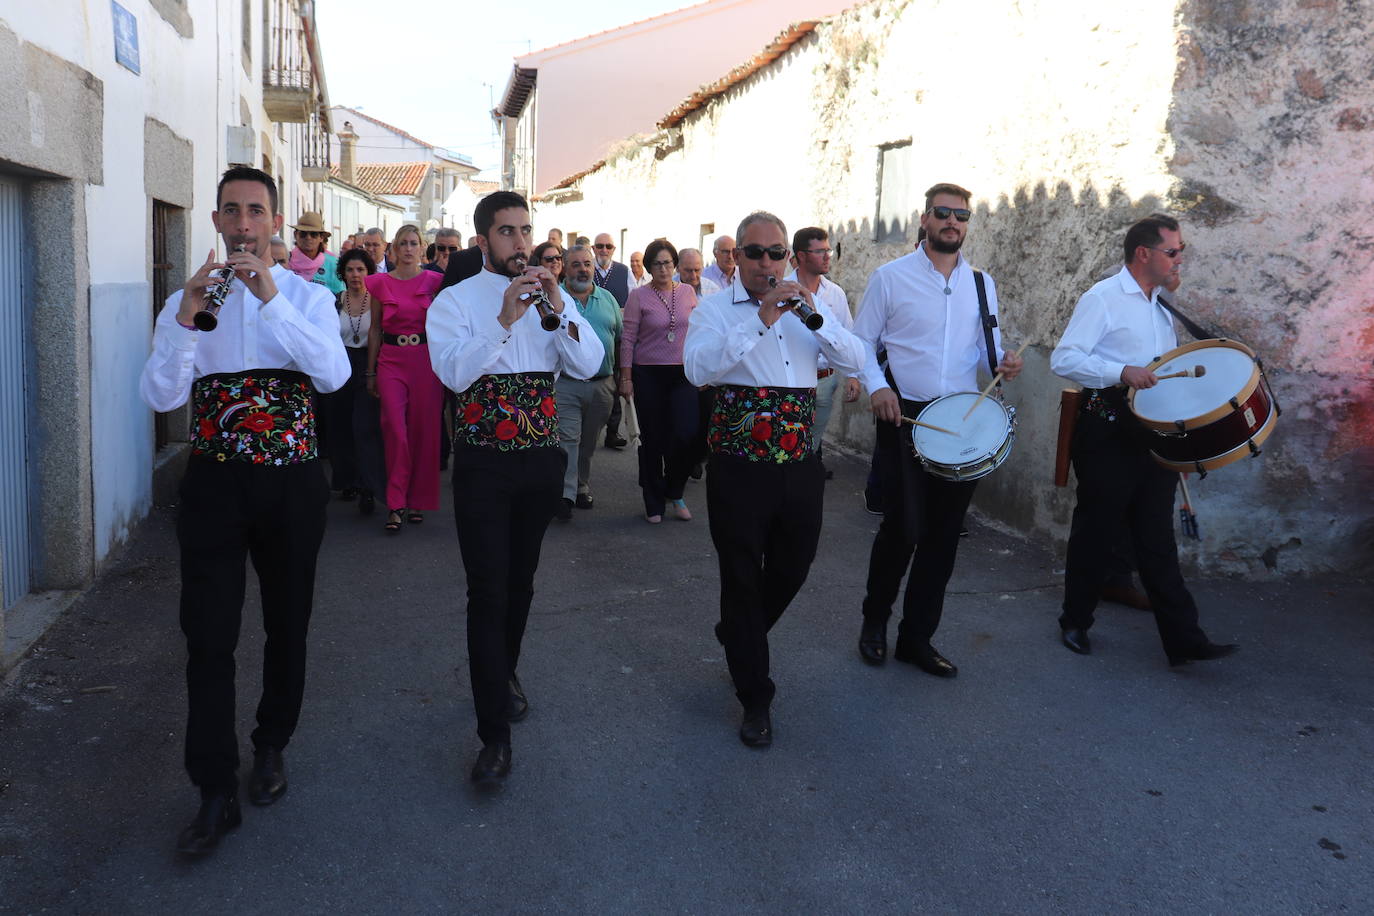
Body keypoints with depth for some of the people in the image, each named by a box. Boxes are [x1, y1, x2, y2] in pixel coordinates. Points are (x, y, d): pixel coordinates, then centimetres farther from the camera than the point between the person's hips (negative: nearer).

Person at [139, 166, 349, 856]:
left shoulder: (309, 297, 2)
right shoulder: (187, 301, 4)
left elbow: (333, 374, -17)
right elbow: (159, 396, -7)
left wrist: (271, 300, -24)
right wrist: (187, 320, -21)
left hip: (291, 481, 0)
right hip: (214, 482, 0)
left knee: (287, 625, 13)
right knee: (208, 636, -3)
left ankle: (271, 747, 36)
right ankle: (216, 793, 9)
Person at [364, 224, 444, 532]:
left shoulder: (434, 281, 3)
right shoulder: (380, 283, 6)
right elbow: (375, 330, 10)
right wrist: (371, 372, 10)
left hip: (426, 360, 0)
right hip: (391, 361, 0)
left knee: (424, 431, 3)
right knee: (395, 431, -8)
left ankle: (418, 500, 16)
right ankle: (396, 504, -1)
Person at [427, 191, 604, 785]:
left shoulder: (552, 296, 8)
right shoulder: (455, 300, -2)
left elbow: (589, 366, -5)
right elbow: (455, 373, -19)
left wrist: (559, 309, -18)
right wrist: (505, 319, -27)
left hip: (542, 457, 4)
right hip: (483, 462, -3)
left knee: (521, 580, 17)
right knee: (488, 591, -6)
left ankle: (505, 673, 42)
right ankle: (495, 735, -1)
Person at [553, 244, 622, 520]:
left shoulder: (607, 299, 11)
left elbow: (621, 337, 15)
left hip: (601, 384, 4)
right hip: (565, 384, -4)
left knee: (588, 442, 14)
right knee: (567, 438, -10)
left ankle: (582, 488, 27)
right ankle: (566, 495, -10)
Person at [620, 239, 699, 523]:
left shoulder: (688, 292, 6)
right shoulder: (638, 296, -3)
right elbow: (628, 338, -2)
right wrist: (626, 377, -5)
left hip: (683, 374, 2)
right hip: (648, 374, -2)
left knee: (686, 434, -9)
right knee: (652, 440, 5)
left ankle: (674, 493, 16)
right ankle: (654, 503, 20)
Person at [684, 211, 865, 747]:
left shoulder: (805, 306, 10)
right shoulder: (715, 309, -3)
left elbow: (855, 362, 1)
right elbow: (697, 368, -22)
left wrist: (816, 317, -15)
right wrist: (759, 320, -27)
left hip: (799, 466, 5)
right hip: (739, 469, -4)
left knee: (792, 570, 18)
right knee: (743, 579, 5)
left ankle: (737, 635, 47)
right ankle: (755, 698, 21)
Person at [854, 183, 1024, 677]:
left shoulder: (982, 284, 12)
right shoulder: (890, 277, 0)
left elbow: (988, 342, 19)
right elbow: (862, 342, 2)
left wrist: (1004, 361, -4)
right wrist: (877, 386, -15)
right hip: (905, 417, -4)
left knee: (943, 534, 7)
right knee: (904, 527, -9)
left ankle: (917, 638, 21)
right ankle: (874, 620, 18)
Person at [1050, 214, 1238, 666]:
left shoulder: (1161, 306, 18)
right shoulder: (1103, 298, -8)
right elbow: (1063, 358, -18)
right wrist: (1122, 372, -28)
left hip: (1155, 432, 7)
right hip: (1108, 433, -7)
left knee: (1158, 540, 7)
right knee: (1096, 531, 4)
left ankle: (1183, 639, 8)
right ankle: (1075, 623, 21)